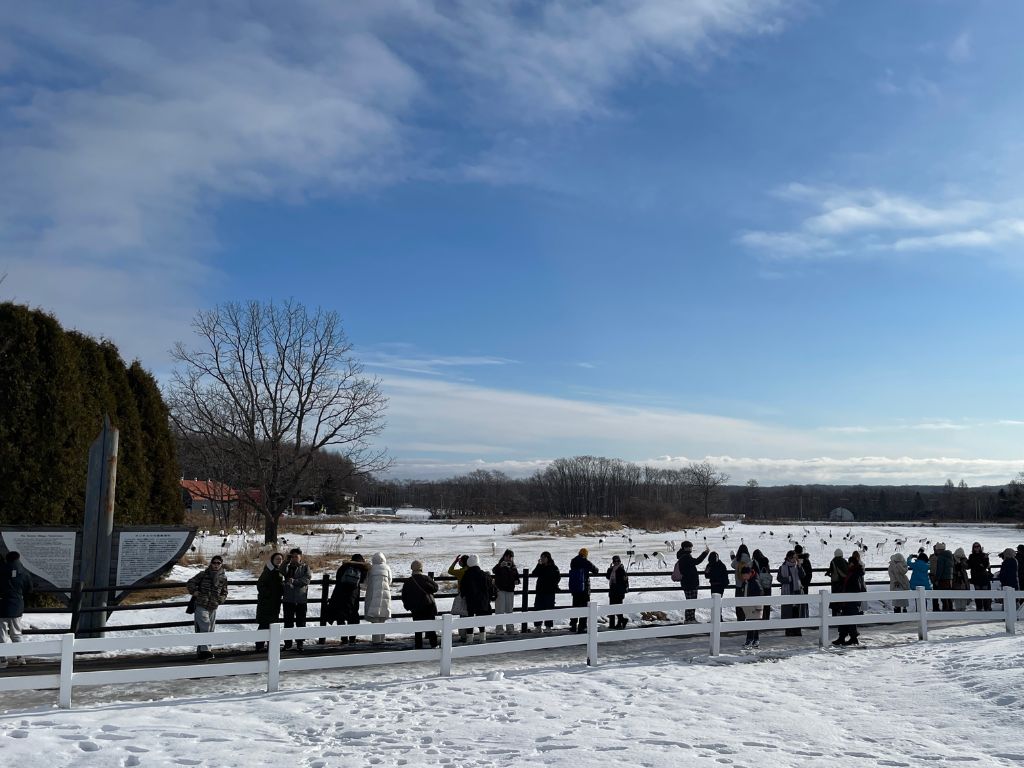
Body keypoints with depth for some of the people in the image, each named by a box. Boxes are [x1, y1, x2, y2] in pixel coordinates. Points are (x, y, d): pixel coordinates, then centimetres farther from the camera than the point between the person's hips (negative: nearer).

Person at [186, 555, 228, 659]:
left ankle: (200, 650, 21)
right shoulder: (203, 575, -2)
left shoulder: (223, 578, 7)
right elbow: (189, 583, 5)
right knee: (204, 627, -16)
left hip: (213, 608, 5)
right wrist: (194, 592, -8)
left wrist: (220, 599, 0)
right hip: (201, 606, -5)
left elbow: (224, 593, 18)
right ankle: (204, 650, -19)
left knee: (210, 630, 9)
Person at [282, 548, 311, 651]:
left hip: (301, 599, -1)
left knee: (301, 622, 2)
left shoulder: (305, 567, 6)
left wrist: (294, 581, -17)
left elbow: (307, 579, -9)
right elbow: (282, 572, -13)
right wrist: (287, 561, -21)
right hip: (288, 599, 1)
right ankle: (287, 642, 17)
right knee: (288, 622, 7)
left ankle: (300, 643, 9)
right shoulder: (288, 566, 9)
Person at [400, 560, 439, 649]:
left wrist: (407, 606, 14)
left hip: (416, 609, 1)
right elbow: (435, 588, -1)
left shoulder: (408, 582, -2)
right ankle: (433, 644, 8)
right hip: (429, 606, -1)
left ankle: (418, 646, 7)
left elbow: (404, 596, 3)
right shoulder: (426, 578, -8)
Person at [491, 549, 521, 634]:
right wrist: (500, 566, -43)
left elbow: (517, 577, 20)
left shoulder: (513, 568, 11)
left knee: (509, 610, 10)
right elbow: (494, 570, -25)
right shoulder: (499, 566, -3)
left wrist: (517, 581, -4)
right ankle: (499, 629, -2)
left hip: (510, 590, 4)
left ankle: (510, 628, 18)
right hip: (500, 590, -4)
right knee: (500, 610, -5)